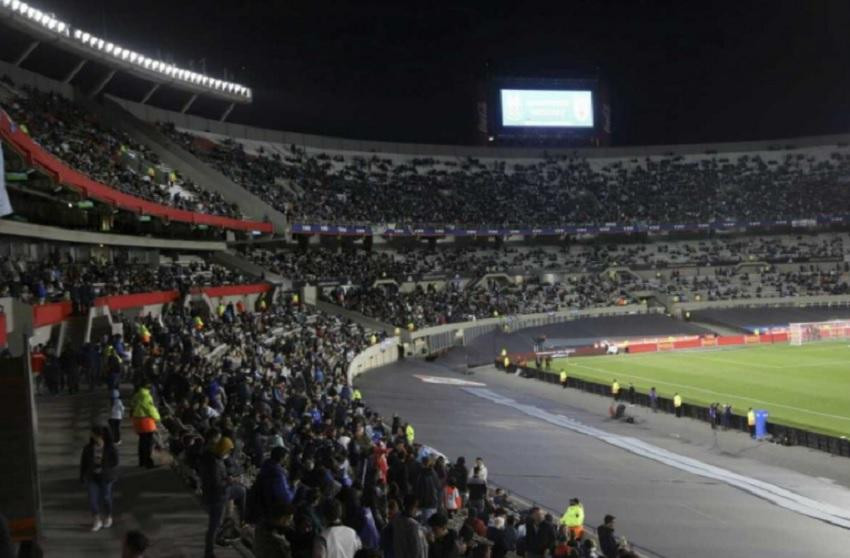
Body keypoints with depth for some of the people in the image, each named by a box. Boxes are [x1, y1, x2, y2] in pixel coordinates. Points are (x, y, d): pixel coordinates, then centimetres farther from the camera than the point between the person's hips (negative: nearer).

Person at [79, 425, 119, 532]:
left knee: (106, 498, 11)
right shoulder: (88, 448, -6)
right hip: (92, 478, 2)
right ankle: (97, 521, 14)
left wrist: (103, 470, -20)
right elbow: (83, 463, 3)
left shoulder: (110, 448, -13)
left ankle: (108, 517, 36)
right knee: (92, 499, -5)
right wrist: (82, 478, 5)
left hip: (106, 478, -2)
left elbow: (115, 463, -8)